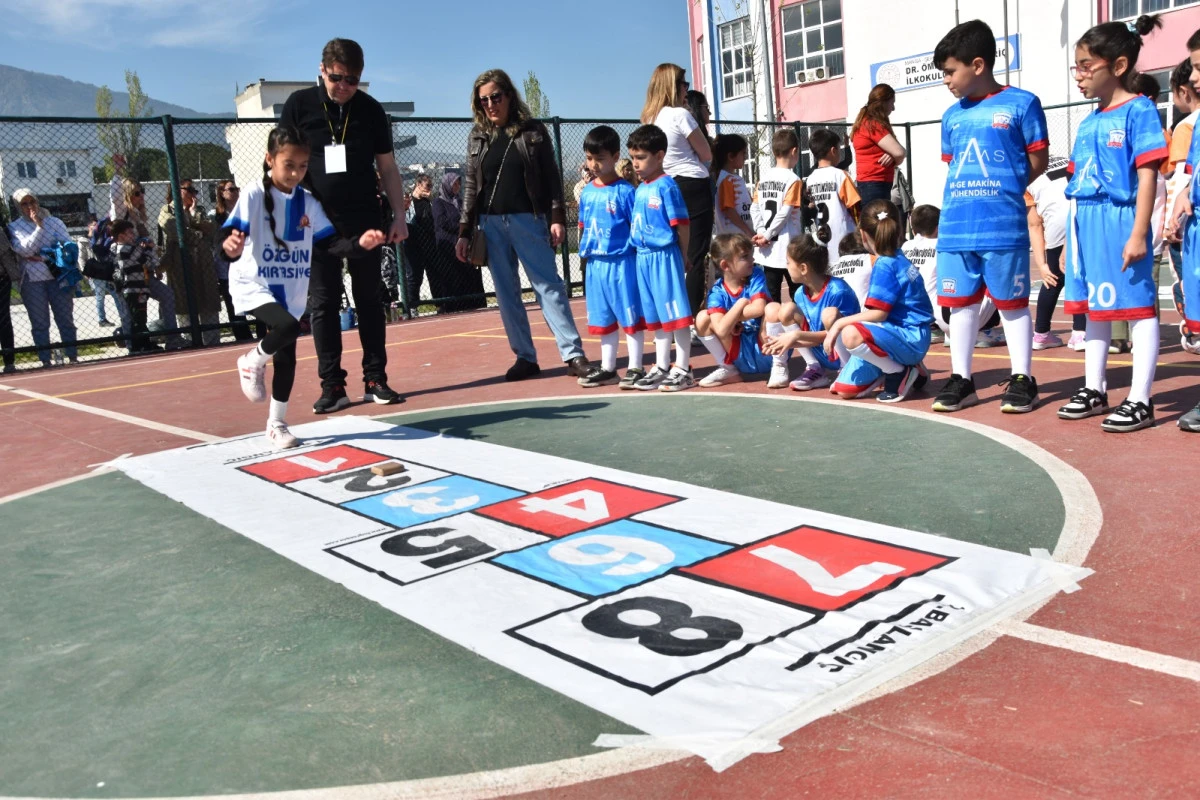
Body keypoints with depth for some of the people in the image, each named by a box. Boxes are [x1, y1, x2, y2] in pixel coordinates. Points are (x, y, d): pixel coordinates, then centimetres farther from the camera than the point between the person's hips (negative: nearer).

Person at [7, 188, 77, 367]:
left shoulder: (54, 222, 7)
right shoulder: (14, 227, 5)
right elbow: (25, 250, -10)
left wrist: (42, 257, -10)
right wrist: (39, 226, -15)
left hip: (58, 277, 1)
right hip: (32, 281, -1)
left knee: (66, 319, 3)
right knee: (40, 323, 2)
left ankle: (73, 357, 9)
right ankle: (45, 361, 6)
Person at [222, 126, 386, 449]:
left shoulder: (307, 202, 2)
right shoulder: (254, 196, -13)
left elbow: (331, 244, 1)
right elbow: (231, 238, -21)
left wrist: (360, 243, -17)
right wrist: (230, 247, -45)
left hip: (291, 292, 5)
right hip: (253, 286, -5)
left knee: (287, 357, 8)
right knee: (288, 326, -31)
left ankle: (277, 424, 25)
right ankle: (253, 361, 2)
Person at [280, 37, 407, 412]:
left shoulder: (371, 109, 5)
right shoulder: (299, 105, 1)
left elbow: (387, 167, 9)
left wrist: (399, 215, 3)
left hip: (365, 220, 1)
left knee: (370, 300, 4)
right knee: (323, 303, 0)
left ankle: (375, 380, 11)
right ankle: (332, 385, 5)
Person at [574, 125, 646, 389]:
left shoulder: (624, 191, -8)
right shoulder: (587, 193, 9)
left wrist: (638, 255, -14)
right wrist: (584, 253, 10)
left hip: (621, 262, -6)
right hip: (595, 264, 6)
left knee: (630, 316, 3)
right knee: (604, 319, 14)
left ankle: (635, 368, 11)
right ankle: (607, 368, 24)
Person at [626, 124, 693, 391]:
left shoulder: (666, 185, -10)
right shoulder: (639, 189, 11)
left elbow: (681, 224, -10)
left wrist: (683, 257, -6)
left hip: (664, 256, -8)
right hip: (643, 257, 8)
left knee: (676, 314, 0)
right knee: (655, 317, 14)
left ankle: (683, 369, 7)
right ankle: (661, 367, 24)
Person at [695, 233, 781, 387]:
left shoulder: (756, 275, -7)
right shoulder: (717, 293, -8)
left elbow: (759, 308, -25)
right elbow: (721, 330, -24)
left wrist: (730, 317, -15)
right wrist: (741, 303, -19)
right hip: (741, 356, 2)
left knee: (773, 308, -29)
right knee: (702, 318, -14)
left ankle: (779, 366, -12)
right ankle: (728, 370, 0)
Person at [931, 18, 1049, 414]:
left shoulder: (1021, 103, -3)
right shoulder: (952, 115, 12)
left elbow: (1038, 160, 0)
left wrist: (1003, 190, -2)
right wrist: (967, 195, 5)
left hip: (1004, 228, -5)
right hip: (955, 229, 5)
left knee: (1012, 303, 4)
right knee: (961, 303, 10)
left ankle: (1022, 379, 14)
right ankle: (961, 379, 20)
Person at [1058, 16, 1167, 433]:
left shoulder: (1138, 109, -7)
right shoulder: (1089, 122, 14)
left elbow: (1148, 175, -12)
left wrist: (1139, 232, -17)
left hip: (1120, 221, -8)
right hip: (1087, 224, 8)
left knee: (1137, 306, -2)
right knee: (1094, 307, 14)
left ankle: (1140, 400, 1)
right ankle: (1095, 389, 26)